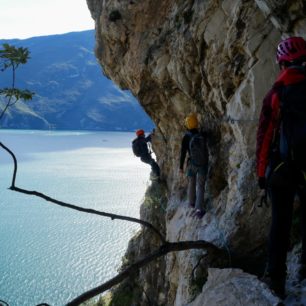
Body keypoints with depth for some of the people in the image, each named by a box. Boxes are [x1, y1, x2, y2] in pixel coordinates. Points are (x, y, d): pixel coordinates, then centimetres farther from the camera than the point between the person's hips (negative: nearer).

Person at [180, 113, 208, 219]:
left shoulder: (186, 138, -13)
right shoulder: (203, 135, -8)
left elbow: (183, 153, -10)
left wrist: (181, 167, -1)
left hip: (192, 164, 0)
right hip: (203, 164, 0)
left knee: (191, 183, 22)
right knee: (200, 186, 1)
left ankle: (192, 203, 39)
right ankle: (199, 208, -11)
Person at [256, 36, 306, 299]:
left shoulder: (275, 94, -2)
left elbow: (264, 136, -1)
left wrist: (261, 171, 8)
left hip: (280, 168, 1)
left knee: (280, 223, 8)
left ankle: (277, 278, 10)